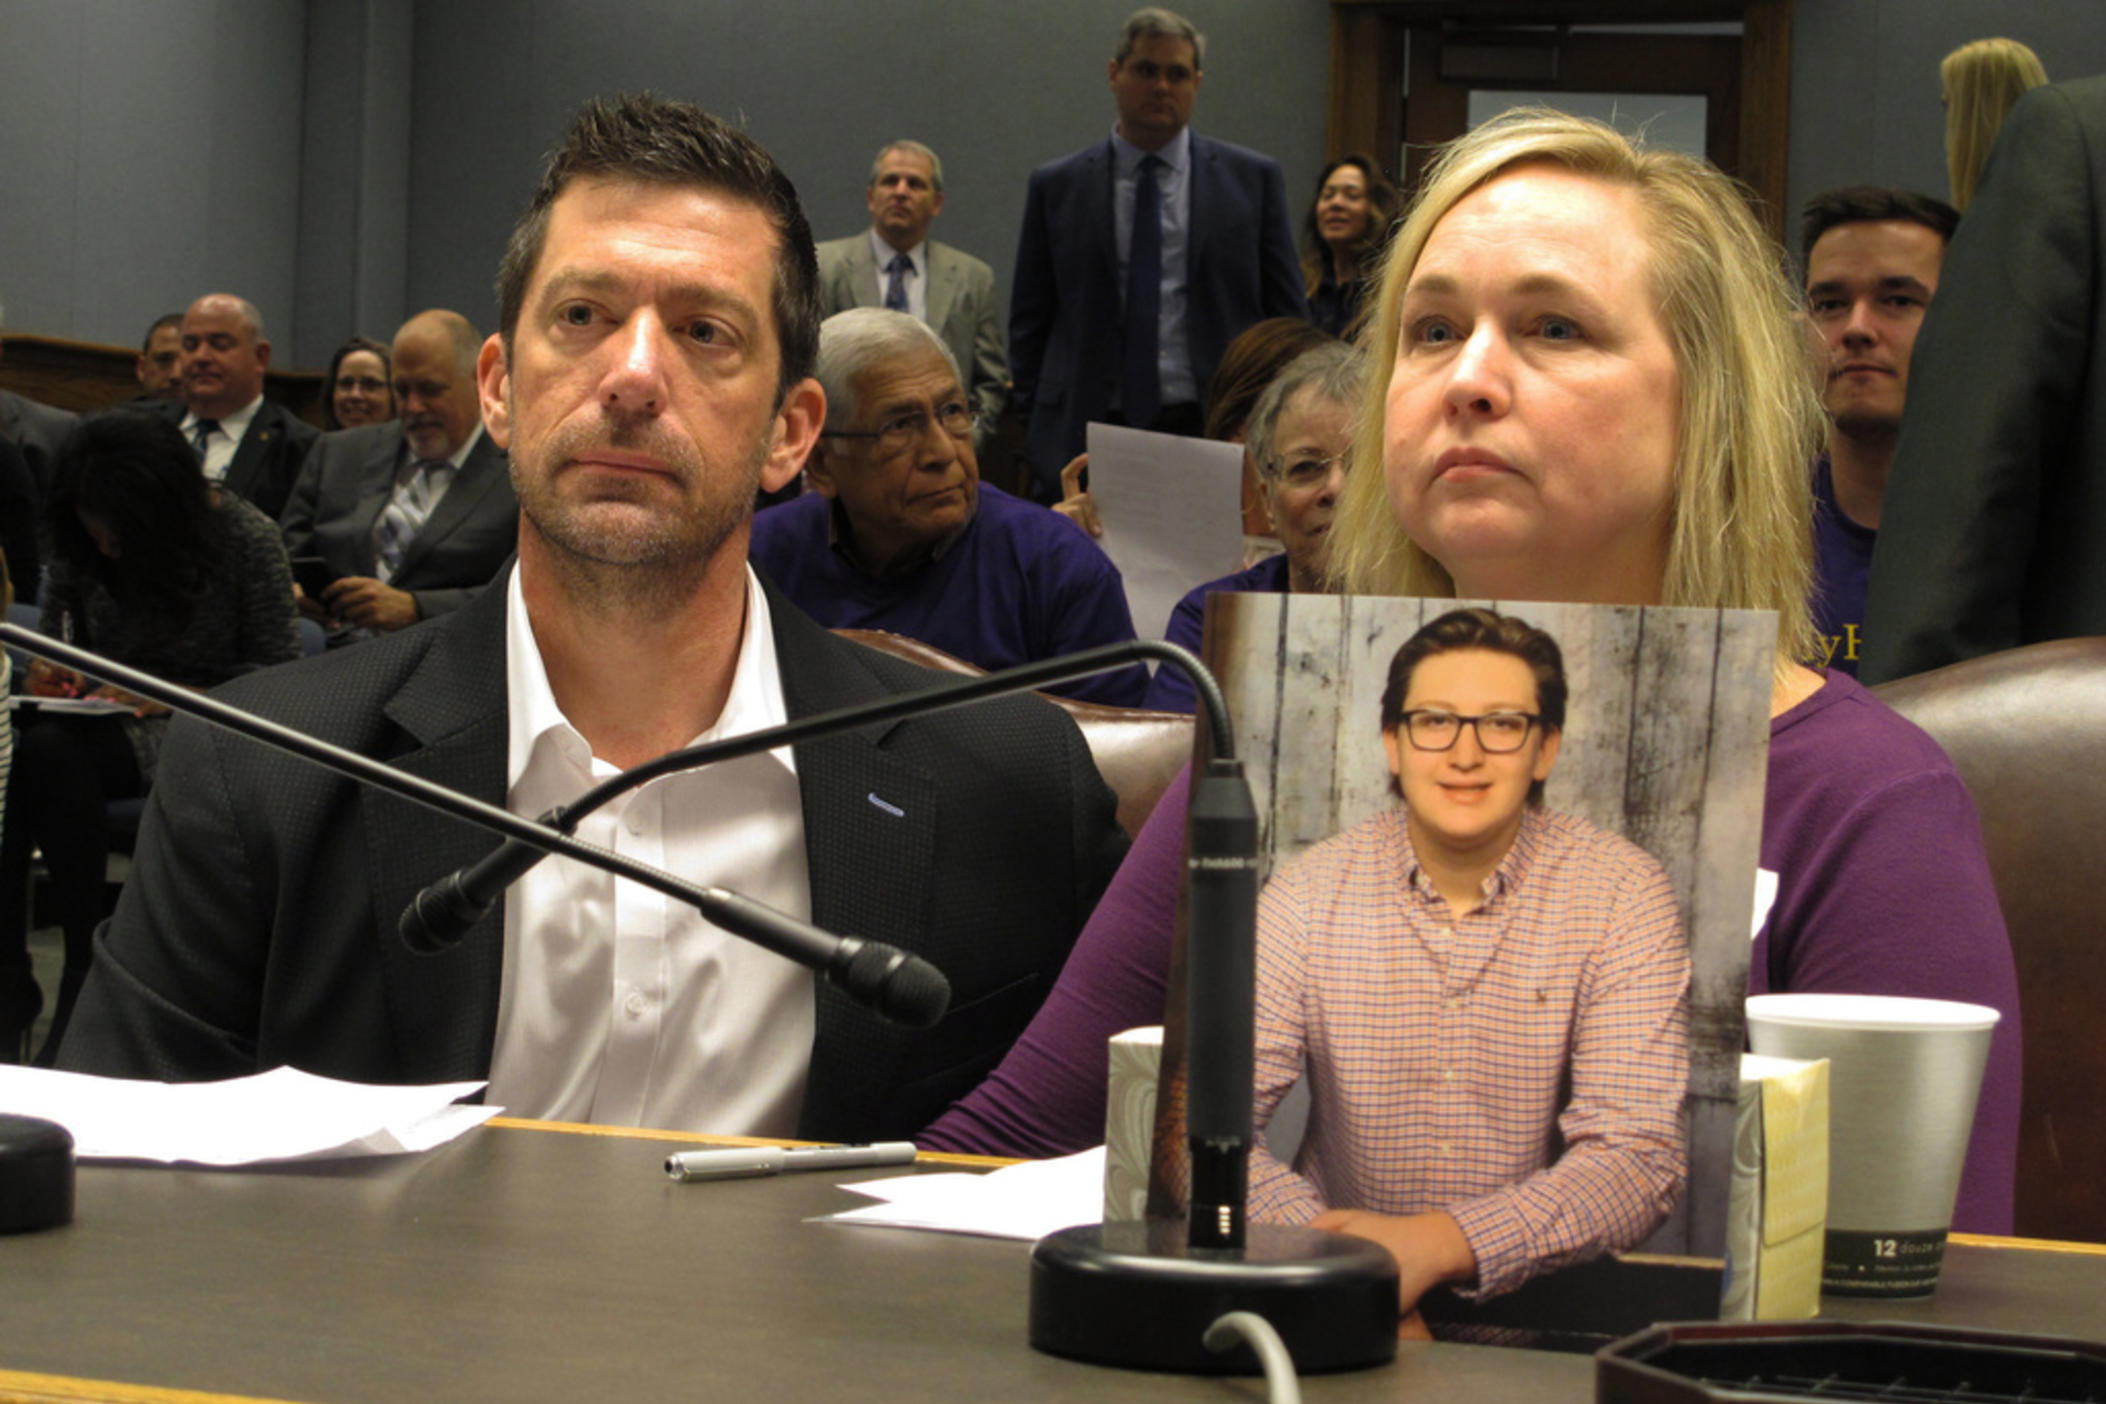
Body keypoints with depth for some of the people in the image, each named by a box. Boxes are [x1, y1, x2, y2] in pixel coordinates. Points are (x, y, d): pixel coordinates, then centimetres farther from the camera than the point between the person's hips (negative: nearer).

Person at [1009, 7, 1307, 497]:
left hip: (1218, 436, 0)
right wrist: (1039, 430, 2)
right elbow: (1030, 324, 11)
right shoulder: (1056, 186, 9)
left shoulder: (1253, 178, 8)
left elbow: (1289, 319, 9)